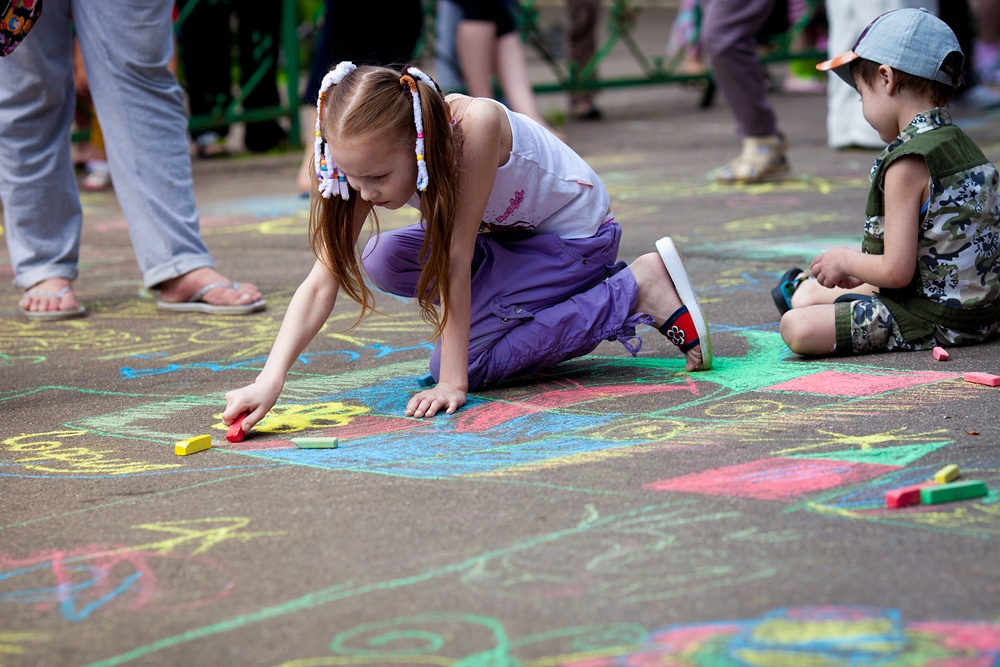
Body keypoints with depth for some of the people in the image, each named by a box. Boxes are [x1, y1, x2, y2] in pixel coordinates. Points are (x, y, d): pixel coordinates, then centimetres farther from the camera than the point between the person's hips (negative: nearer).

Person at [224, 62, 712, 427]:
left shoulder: (475, 124, -37)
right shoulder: (375, 157, -20)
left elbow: (457, 262, -34)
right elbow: (321, 281, -24)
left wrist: (453, 381, -29)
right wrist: (269, 381, -36)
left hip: (575, 233, -7)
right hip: (506, 234, 7)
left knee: (463, 360, -19)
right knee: (383, 261, -12)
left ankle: (640, 287, -10)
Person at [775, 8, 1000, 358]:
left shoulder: (907, 163, -20)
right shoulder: (961, 143, 9)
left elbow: (897, 271, -23)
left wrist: (846, 260, -3)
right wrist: (858, 273, 20)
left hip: (934, 320, -10)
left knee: (797, 328, -16)